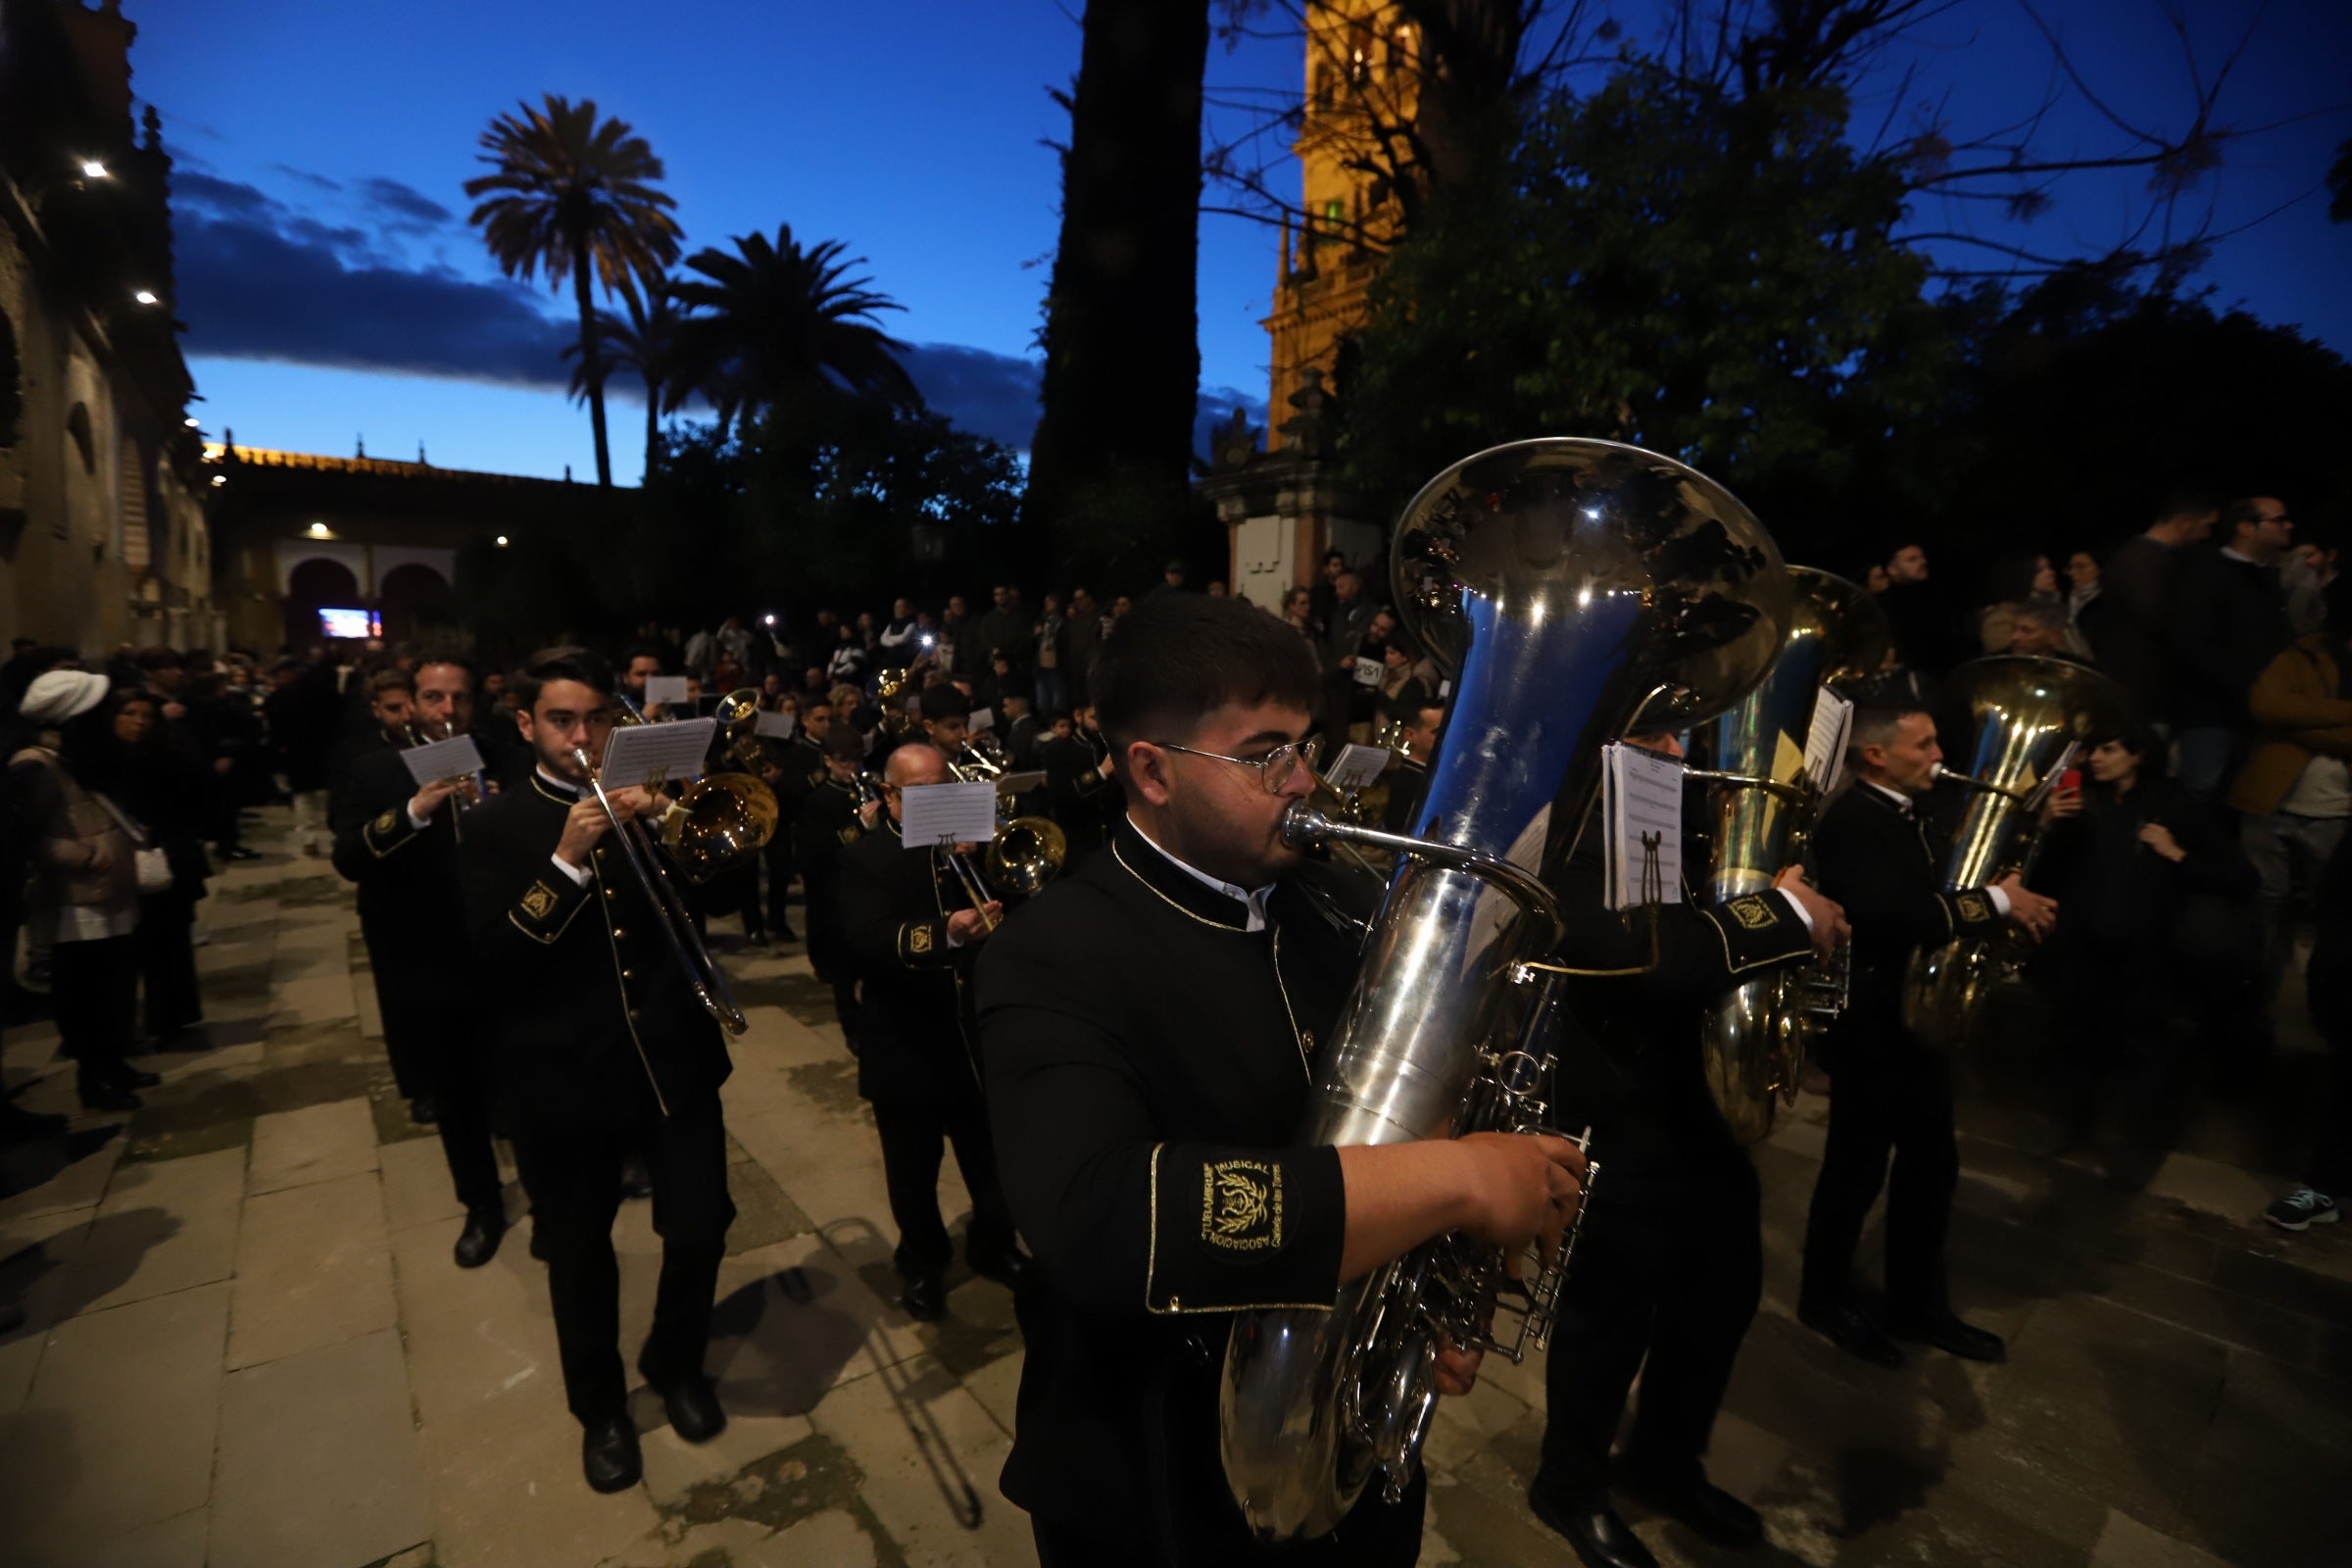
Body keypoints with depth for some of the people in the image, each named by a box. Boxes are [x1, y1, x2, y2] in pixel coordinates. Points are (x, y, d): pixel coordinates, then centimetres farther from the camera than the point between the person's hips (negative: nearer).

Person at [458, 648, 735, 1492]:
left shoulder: (648, 800, 6)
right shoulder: (494, 827, -1)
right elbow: (491, 954, -12)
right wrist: (566, 863, -25)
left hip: (672, 1054, 2)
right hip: (562, 1074, -1)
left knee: (700, 1228, 6)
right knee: (579, 1254, 14)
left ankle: (677, 1366, 37)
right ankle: (599, 1406, 39)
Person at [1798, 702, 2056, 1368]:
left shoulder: (1904, 815, 12)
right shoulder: (1852, 820, -20)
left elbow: (1926, 902, 10)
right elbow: (1893, 913, -32)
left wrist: (2002, 902, -6)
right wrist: (1997, 902, -23)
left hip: (1919, 1014, 10)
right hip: (1870, 1024, -9)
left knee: (1932, 1162, 18)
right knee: (1858, 1166, 5)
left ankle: (1918, 1303, 35)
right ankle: (1826, 1299, 25)